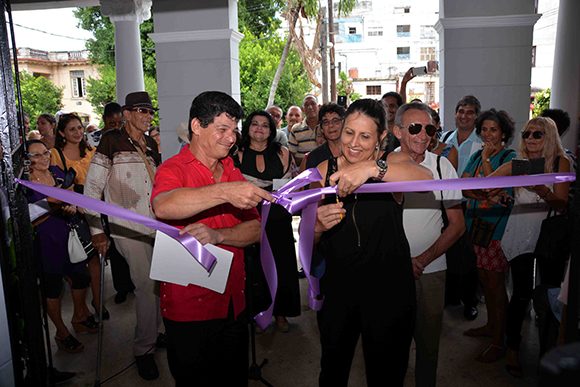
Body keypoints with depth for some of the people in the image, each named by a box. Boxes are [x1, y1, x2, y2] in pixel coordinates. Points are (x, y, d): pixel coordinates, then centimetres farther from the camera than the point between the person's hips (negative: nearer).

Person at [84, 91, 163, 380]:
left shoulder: (151, 145, 14)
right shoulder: (111, 141, -5)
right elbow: (92, 187, -6)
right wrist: (96, 230, -8)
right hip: (128, 227, -6)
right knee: (147, 286, -8)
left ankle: (152, 333, 32)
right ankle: (144, 350, 11)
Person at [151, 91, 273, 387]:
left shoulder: (232, 173, 7)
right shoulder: (174, 169, -11)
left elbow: (255, 229, -2)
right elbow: (162, 207, -34)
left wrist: (217, 235, -21)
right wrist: (224, 192, -45)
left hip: (233, 303, 6)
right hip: (188, 309, -5)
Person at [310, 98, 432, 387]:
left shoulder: (393, 162, -4)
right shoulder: (325, 171, -1)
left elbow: (424, 178, -28)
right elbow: (307, 239, 0)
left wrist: (372, 168, -42)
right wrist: (318, 225, -23)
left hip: (388, 286, -1)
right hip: (336, 285, 2)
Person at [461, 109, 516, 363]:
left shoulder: (509, 157, -6)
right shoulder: (477, 155, 11)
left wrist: (487, 159, -12)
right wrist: (486, 195, -15)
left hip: (498, 226, -6)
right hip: (477, 223, 6)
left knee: (495, 283, -1)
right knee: (484, 278, 14)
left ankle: (498, 341, 10)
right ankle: (490, 325, 31)